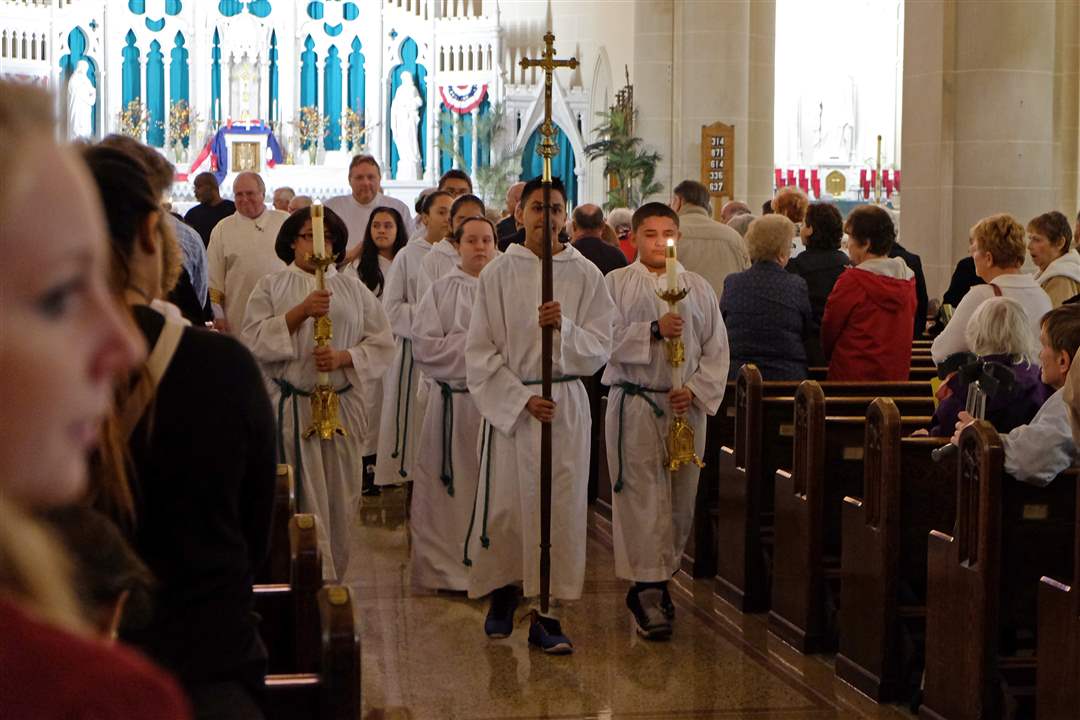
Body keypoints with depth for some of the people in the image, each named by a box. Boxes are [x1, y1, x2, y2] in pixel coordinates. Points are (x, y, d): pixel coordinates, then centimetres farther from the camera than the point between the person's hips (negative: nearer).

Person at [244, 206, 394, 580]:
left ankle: (334, 577, 19)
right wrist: (302, 311, -16)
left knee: (339, 503, 6)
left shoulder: (353, 288, 11)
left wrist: (342, 357, -11)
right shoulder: (271, 287, 5)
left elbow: (382, 343, 6)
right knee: (305, 503, -5)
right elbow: (254, 341, -7)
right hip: (291, 407, -2)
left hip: (342, 406, 2)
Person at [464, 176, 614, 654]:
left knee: (560, 505, -1)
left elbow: (600, 346, 1)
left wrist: (564, 328, -19)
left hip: (565, 404, 1)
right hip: (509, 402, 0)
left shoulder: (585, 275, 3)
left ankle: (546, 612, 7)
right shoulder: (497, 274, 2)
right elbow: (480, 351, 1)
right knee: (506, 503, 1)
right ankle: (503, 591, 26)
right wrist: (521, 399, -9)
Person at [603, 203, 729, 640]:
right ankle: (648, 591, -3)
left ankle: (658, 579, 21)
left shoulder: (698, 288, 11)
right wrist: (654, 330, -19)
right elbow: (607, 338, -7)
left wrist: (696, 390, -7)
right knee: (643, 497, -6)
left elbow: (717, 349, 7)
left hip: (685, 407, 3)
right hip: (634, 405, -3)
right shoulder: (616, 284, 4)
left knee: (680, 500, 7)